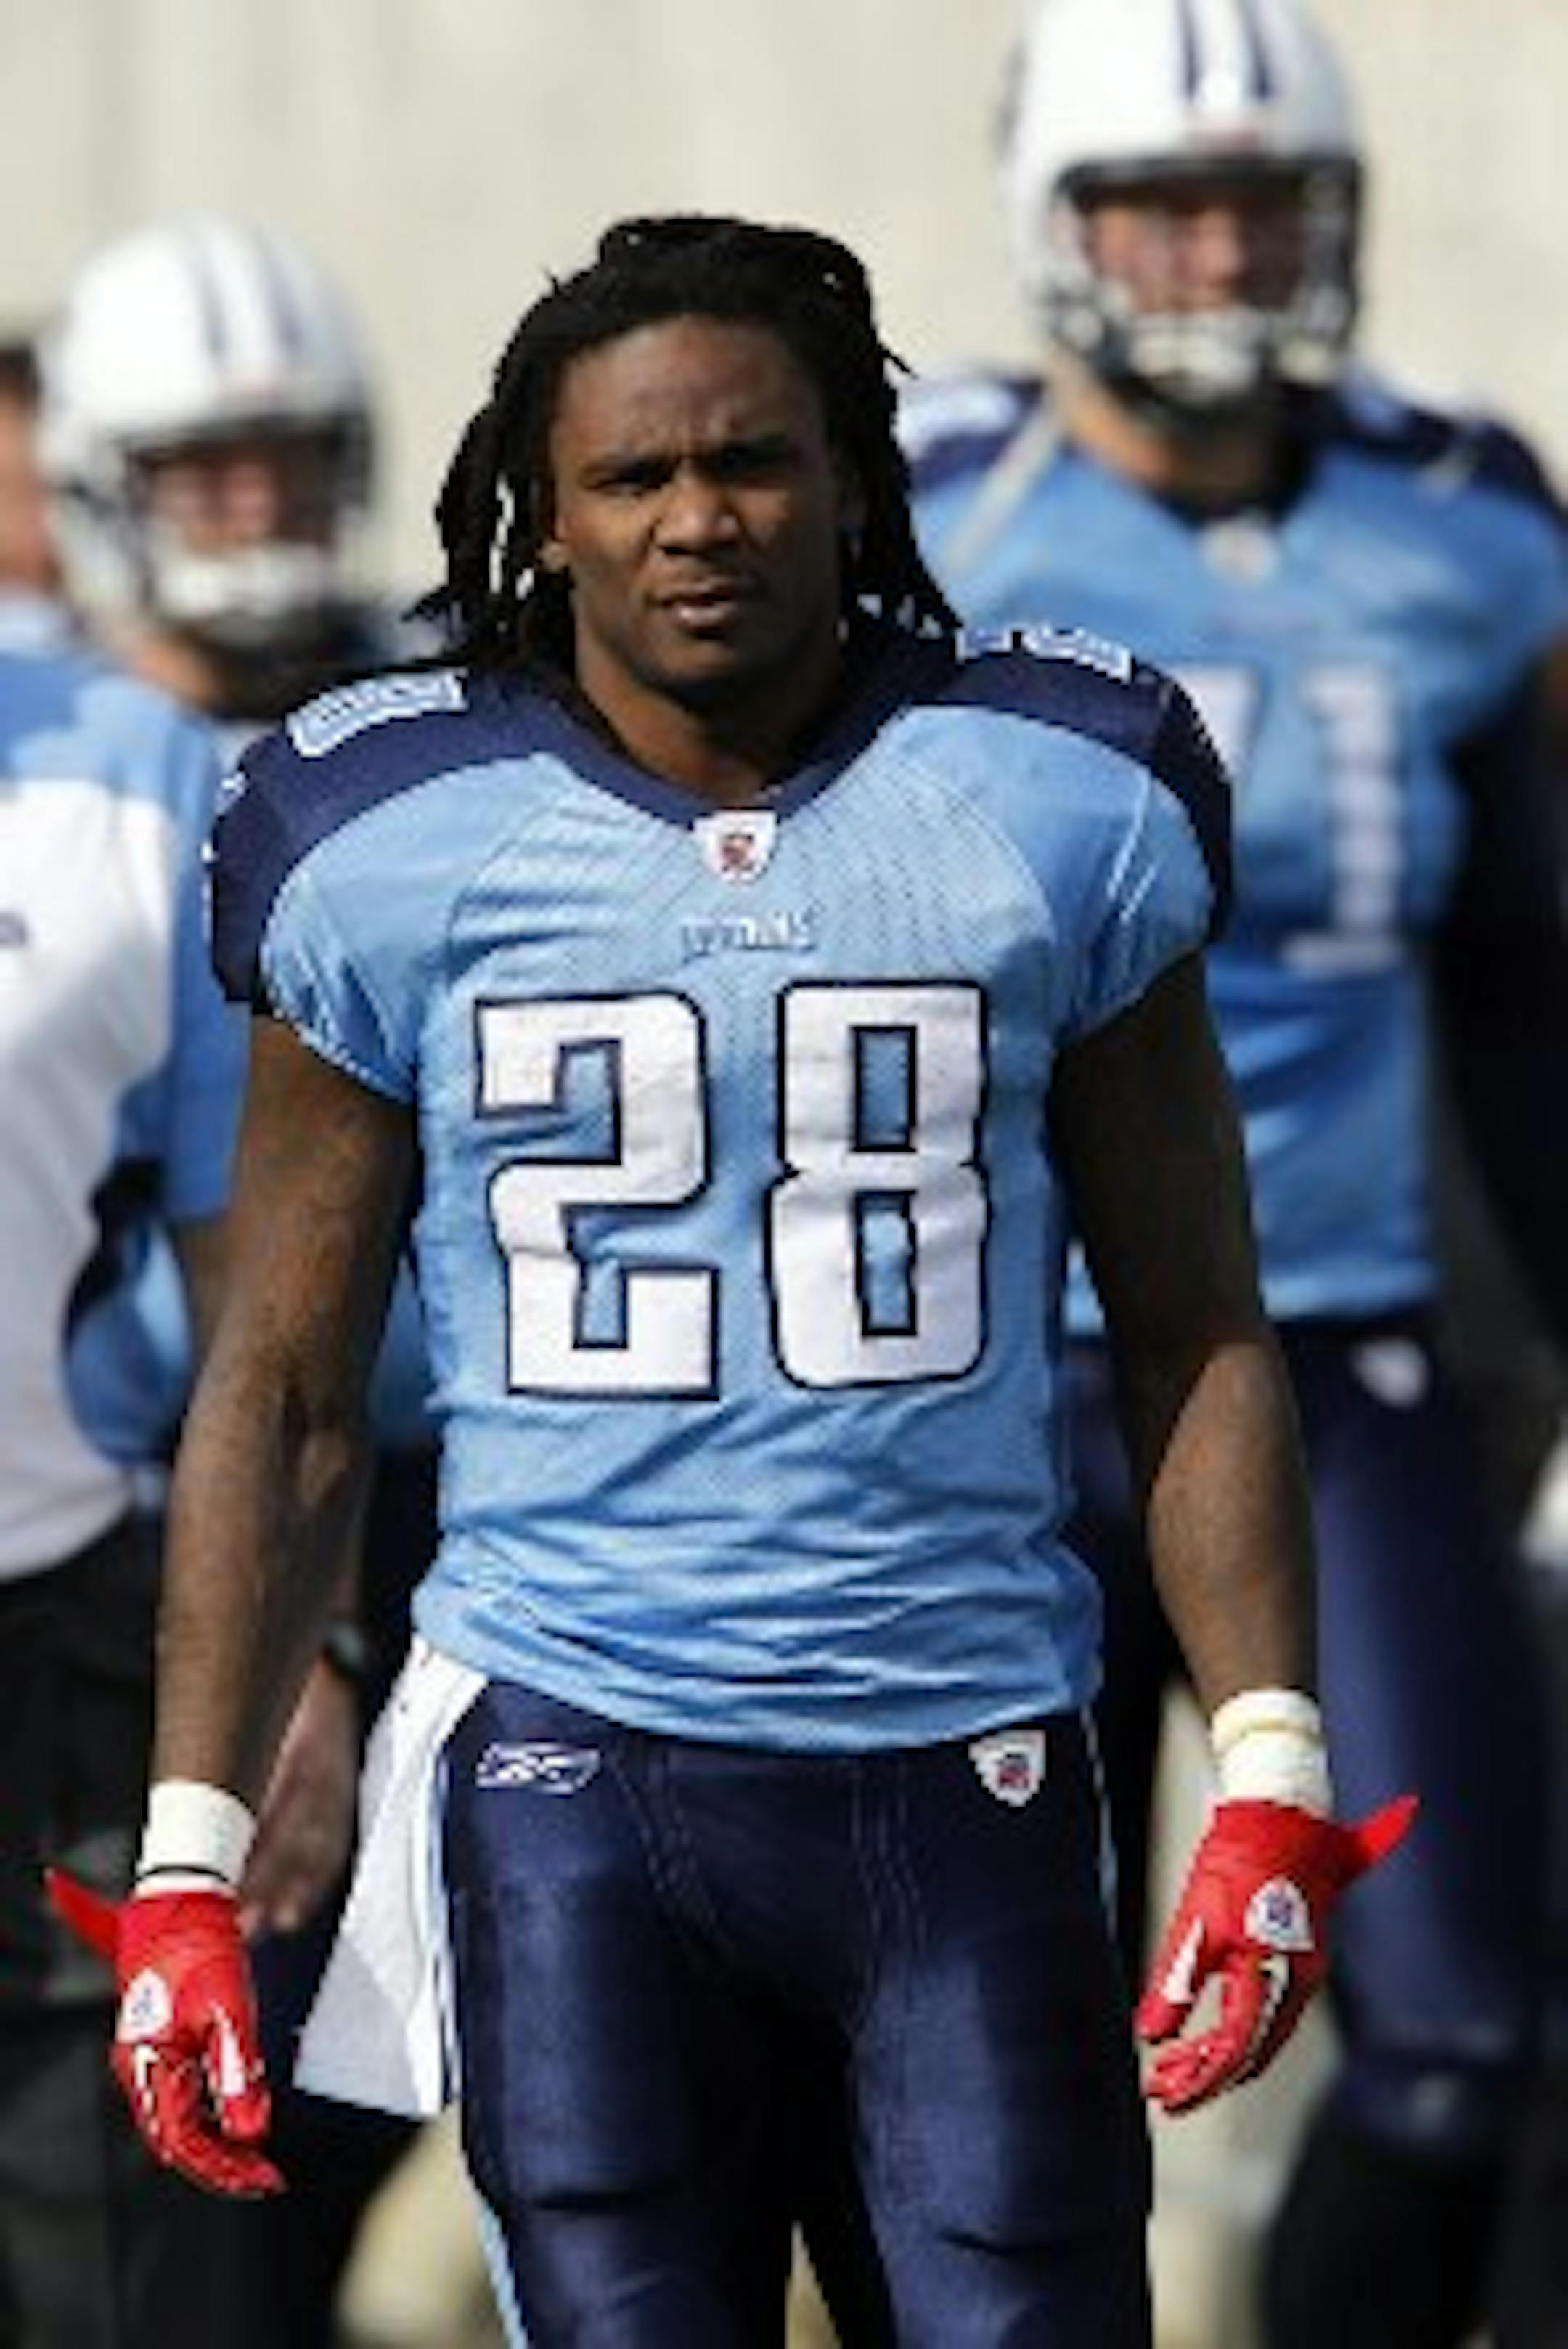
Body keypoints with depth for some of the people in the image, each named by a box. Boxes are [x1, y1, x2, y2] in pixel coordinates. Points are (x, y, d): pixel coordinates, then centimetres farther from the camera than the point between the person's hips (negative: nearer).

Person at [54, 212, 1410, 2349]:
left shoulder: (1060, 804, 3)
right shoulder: (399, 847, 3)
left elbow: (1196, 1338, 8)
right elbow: (285, 1391, 8)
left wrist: (1269, 1788, -2)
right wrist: (189, 1865, 2)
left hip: (968, 1768, 0)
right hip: (575, 1783, 0)